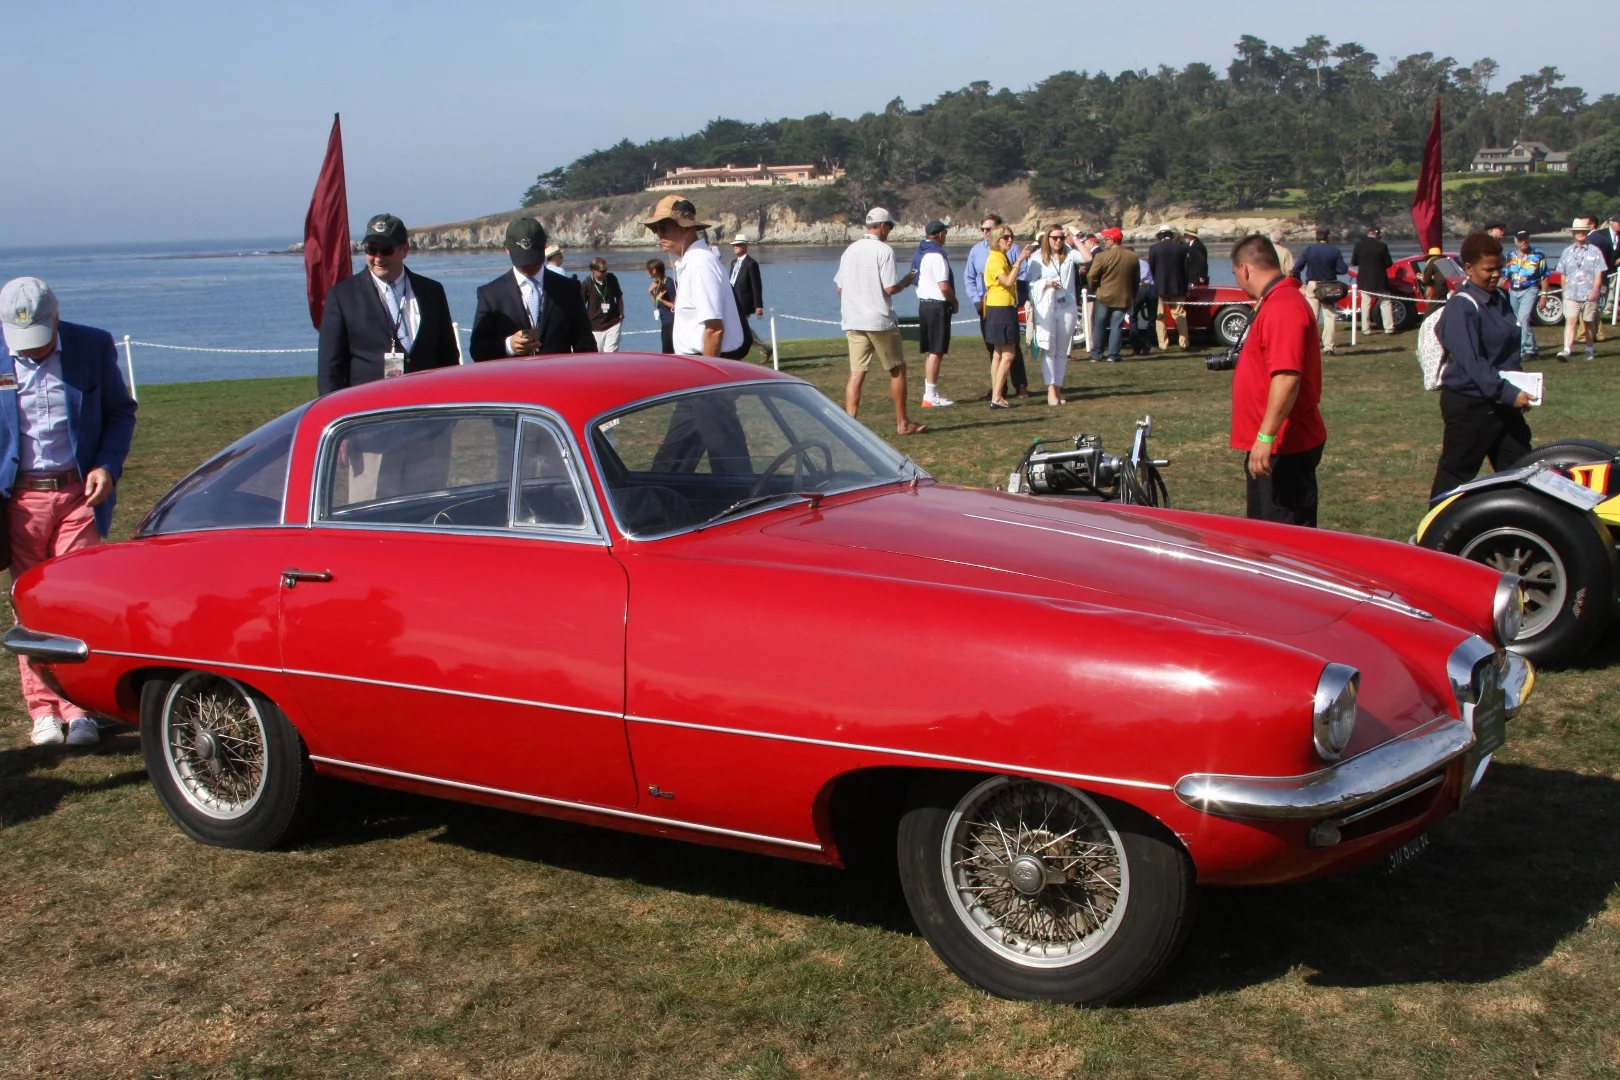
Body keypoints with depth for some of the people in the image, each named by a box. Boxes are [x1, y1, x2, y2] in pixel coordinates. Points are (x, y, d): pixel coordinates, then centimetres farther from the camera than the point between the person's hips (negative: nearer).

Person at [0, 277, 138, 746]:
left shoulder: (94, 346, -2)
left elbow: (121, 412, 7)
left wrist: (108, 466, -7)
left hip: (78, 492, -1)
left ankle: (79, 708, 3)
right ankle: (43, 709, 15)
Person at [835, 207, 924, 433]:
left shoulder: (850, 250, 9)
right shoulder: (884, 250, -10)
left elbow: (840, 288, 12)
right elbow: (889, 288, -15)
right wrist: (906, 282, 5)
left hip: (853, 321, 5)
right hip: (880, 321, -5)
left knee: (856, 373, 3)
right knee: (897, 369, 9)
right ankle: (902, 423, 14)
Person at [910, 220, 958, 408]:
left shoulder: (919, 254, 12)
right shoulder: (937, 255, -16)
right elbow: (944, 287, -21)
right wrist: (954, 302, -4)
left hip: (924, 304, 9)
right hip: (938, 306, -9)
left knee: (930, 352, 14)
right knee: (936, 352, -6)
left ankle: (930, 392, 19)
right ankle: (931, 396, -6)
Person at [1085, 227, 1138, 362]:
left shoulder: (1102, 256, -14)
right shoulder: (1133, 256, 1)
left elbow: (1091, 276, -13)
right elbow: (1136, 279, 9)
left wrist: (1093, 289, 6)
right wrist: (1133, 296, 18)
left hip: (1104, 296, -3)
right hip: (1123, 298, 3)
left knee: (1099, 326, 8)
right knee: (1116, 326, 6)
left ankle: (1096, 355, 10)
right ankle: (1113, 355, 2)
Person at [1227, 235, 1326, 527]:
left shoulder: (1282, 306, -20)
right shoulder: (1277, 301, 15)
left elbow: (1287, 377, -29)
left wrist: (1266, 436, -29)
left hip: (1284, 447, -11)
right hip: (1273, 445, 11)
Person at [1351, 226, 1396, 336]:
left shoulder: (1359, 244, -6)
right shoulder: (1381, 246, -13)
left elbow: (1353, 263, 2)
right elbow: (1388, 263, -7)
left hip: (1364, 280, 2)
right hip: (1379, 280, -2)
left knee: (1365, 303, 10)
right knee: (1385, 303, 9)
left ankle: (1366, 328, 6)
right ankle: (1389, 328, 8)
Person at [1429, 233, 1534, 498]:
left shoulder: (1500, 300, 10)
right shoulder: (1462, 307, -17)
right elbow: (1472, 362, -25)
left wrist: (1521, 386, 7)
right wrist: (1507, 393, -29)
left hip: (1503, 402, 9)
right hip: (1469, 404, -8)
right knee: (1457, 471, 2)